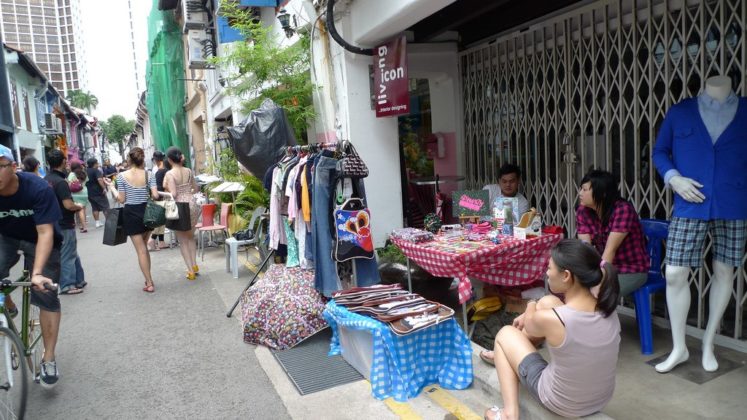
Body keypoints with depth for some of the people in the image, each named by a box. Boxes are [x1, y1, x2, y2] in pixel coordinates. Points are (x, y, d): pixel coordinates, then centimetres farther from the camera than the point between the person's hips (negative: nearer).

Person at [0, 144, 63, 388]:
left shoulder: (38, 189, -30)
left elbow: (45, 233, -32)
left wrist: (37, 273, -43)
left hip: (39, 241, -2)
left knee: (46, 296, -6)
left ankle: (49, 359, 6)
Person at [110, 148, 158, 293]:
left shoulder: (122, 176, -7)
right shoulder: (148, 174, -4)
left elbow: (121, 199, -6)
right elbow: (155, 195, -10)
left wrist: (113, 189, 12)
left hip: (131, 213, -2)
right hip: (146, 211, 2)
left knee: (141, 250, 2)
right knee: (143, 247, 20)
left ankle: (149, 283, 3)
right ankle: (148, 279, 21)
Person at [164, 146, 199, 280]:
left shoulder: (169, 174, -12)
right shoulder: (188, 171, 4)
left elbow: (173, 194, -17)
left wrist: (165, 191, 1)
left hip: (179, 207, -5)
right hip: (191, 205, 5)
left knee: (183, 240, 8)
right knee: (191, 237, 23)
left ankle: (191, 270, 10)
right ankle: (194, 265, 22)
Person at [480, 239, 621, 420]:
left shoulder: (549, 318, -31)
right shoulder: (607, 309, -13)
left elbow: (530, 326, -4)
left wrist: (531, 307, 18)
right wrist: (530, 316, 21)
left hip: (562, 404, -5)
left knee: (505, 334, 15)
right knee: (547, 302, 13)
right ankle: (510, 354, 37)